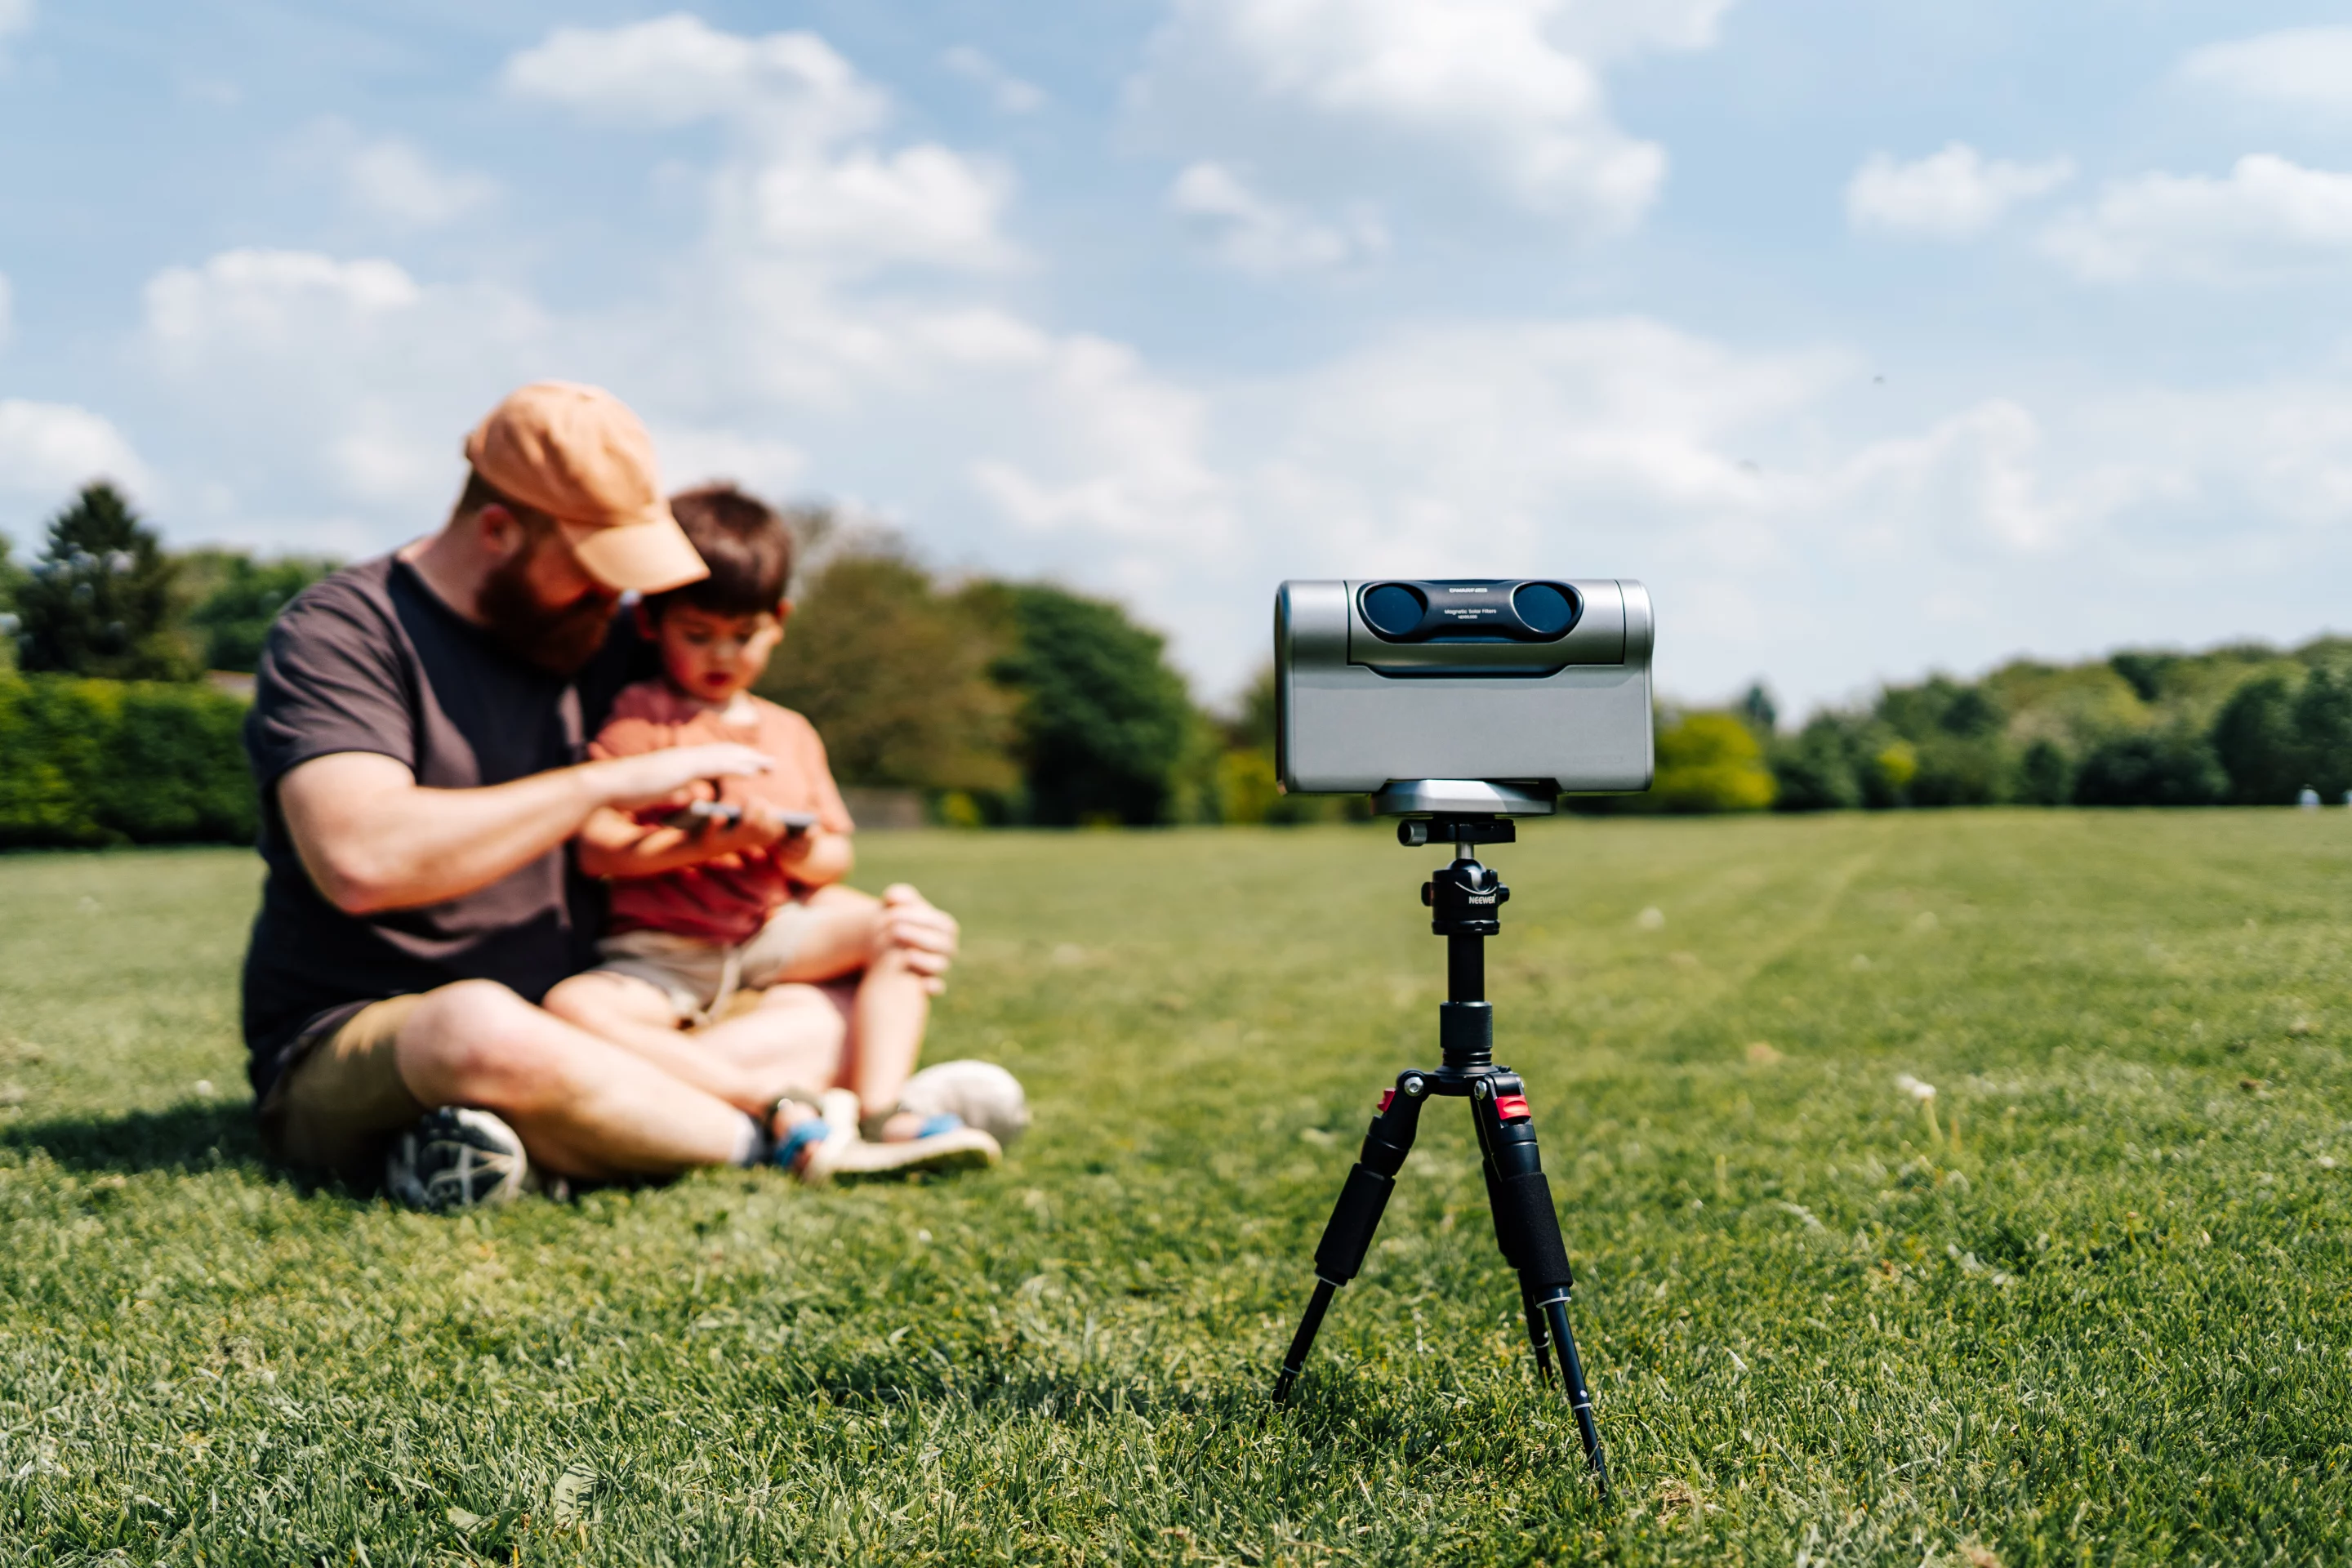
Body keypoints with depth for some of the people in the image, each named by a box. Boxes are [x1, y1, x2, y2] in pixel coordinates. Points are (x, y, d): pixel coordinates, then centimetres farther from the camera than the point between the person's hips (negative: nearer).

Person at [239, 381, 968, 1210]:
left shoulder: (593, 642, 11)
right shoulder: (338, 633, -9)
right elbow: (361, 860, -28)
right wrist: (606, 782, -25)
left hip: (561, 1030, 7)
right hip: (344, 1055, -6)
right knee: (486, 1030, -41)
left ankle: (510, 1139, -20)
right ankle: (780, 1141, -20)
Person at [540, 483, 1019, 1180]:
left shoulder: (791, 733, 14)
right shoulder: (639, 718, 0)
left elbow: (835, 862, 10)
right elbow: (596, 847, -12)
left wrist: (800, 849, -13)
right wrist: (701, 844, -24)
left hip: (776, 938, 5)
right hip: (663, 958, -4)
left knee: (900, 918, -13)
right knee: (572, 1009, -33)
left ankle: (881, 1114, -26)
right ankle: (775, 1102, -37)